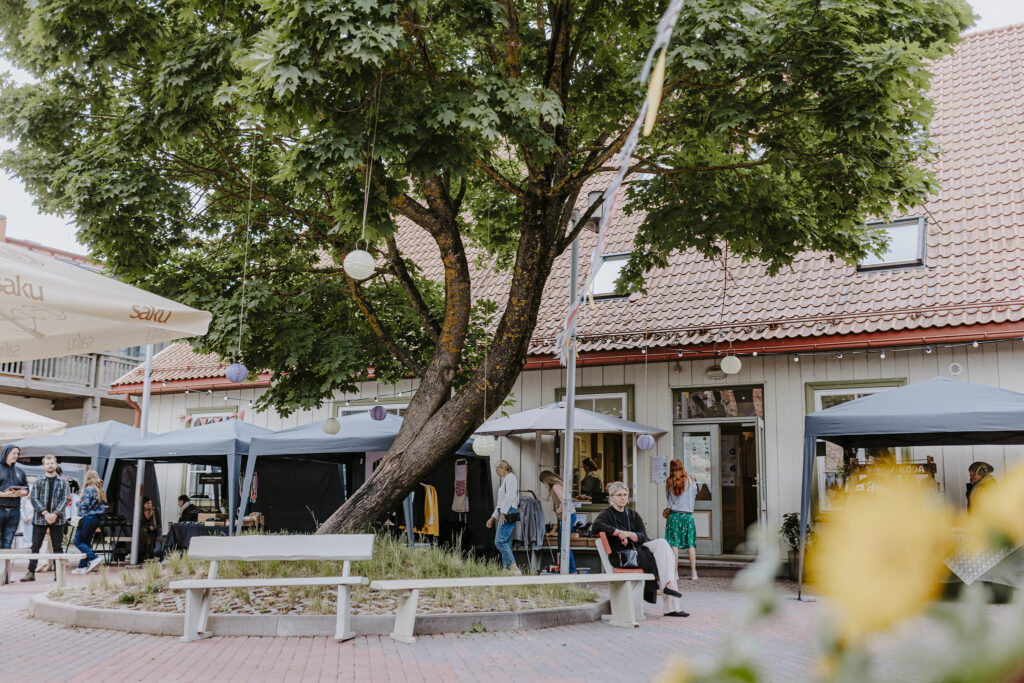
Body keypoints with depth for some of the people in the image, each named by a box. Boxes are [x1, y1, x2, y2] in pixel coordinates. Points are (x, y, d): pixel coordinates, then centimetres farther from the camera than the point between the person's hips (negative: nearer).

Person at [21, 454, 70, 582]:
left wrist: (55, 514, -14)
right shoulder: (38, 482, 6)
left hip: (57, 519, 0)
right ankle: (31, 572, 6)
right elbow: (34, 499, -2)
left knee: (58, 547, 4)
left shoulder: (63, 482, 6)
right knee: (35, 546, 2)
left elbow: (65, 499, -1)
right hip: (39, 519, 0)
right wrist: (45, 513, -14)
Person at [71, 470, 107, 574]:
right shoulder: (100, 491, 12)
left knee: (78, 541, 0)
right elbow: (103, 507, 14)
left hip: (88, 518, -8)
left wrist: (78, 503, 3)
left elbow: (84, 505, -16)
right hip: (97, 519, 8)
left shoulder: (88, 490, -12)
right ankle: (83, 566, 13)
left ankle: (94, 558, -15)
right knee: (87, 542, 13)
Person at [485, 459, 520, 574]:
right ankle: (506, 567, 6)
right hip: (504, 513, 10)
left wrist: (503, 512, -19)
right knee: (506, 542, 7)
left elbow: (510, 496, -16)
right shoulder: (505, 480, 25)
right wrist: (493, 517, 28)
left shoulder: (510, 477, -4)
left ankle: (514, 568, -20)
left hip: (508, 513, -10)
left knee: (500, 541, -16)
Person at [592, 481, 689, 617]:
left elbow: (643, 537, 6)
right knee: (662, 561, -21)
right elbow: (596, 526, -22)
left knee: (661, 543, -18)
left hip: (638, 550, 6)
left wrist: (628, 534, -14)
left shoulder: (632, 514, 19)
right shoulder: (607, 514, 2)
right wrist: (619, 532, -19)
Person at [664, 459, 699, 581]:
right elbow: (694, 496, 11)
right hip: (688, 515, 1)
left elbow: (667, 496, 9)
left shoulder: (669, 482, -1)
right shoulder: (691, 481, 2)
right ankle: (693, 572, 4)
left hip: (674, 515, -1)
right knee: (691, 544, 5)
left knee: (674, 544, 0)